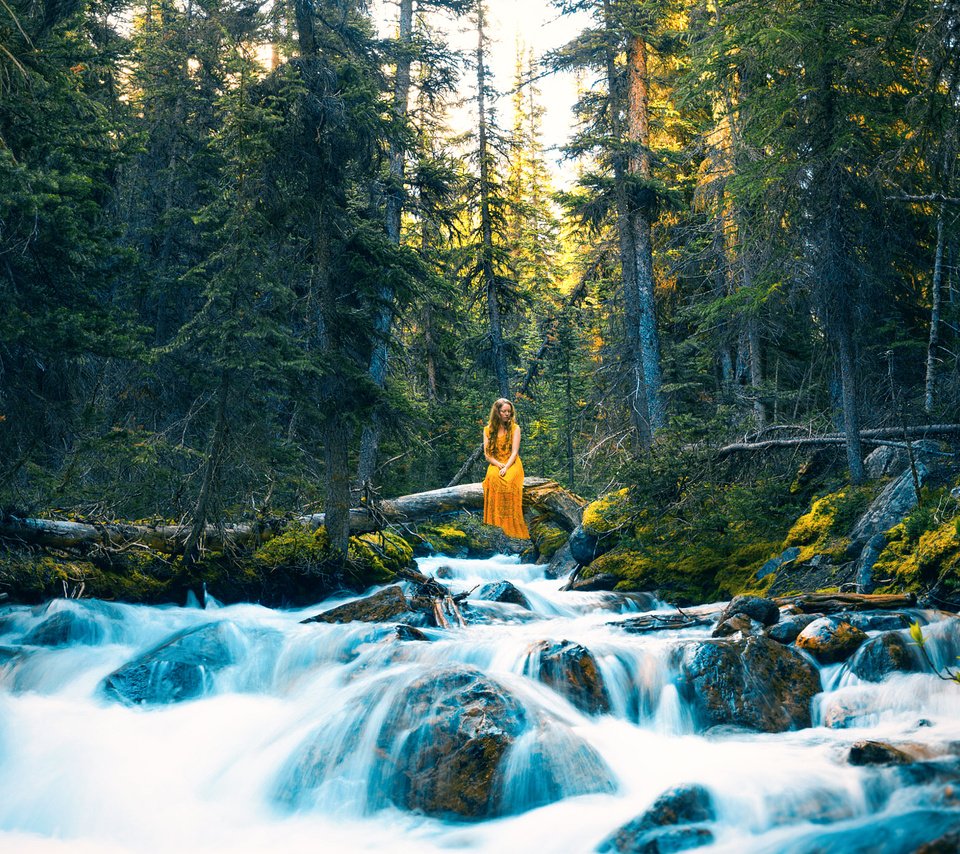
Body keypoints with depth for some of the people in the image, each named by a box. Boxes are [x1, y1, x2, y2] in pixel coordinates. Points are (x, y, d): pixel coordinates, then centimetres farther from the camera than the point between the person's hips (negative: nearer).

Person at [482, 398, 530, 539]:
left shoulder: (515, 428, 5)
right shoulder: (488, 429, 10)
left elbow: (514, 452, -4)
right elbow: (487, 454, 5)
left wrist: (506, 467, -21)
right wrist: (499, 465, -13)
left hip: (512, 464, -1)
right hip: (495, 464, 2)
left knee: (508, 480, -37)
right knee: (493, 478, -36)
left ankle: (510, 526, -35)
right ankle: (495, 522, -36)